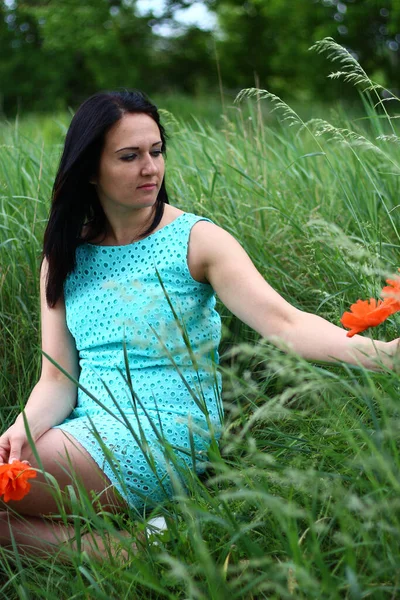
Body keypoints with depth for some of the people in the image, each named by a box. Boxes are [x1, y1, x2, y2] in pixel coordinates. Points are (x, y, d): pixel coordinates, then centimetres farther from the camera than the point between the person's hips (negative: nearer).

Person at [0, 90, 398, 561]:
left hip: (163, 436, -6)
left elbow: (285, 324, -17)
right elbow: (58, 379, 6)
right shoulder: (65, 257, 8)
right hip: (86, 429, 6)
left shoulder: (196, 240, -5)